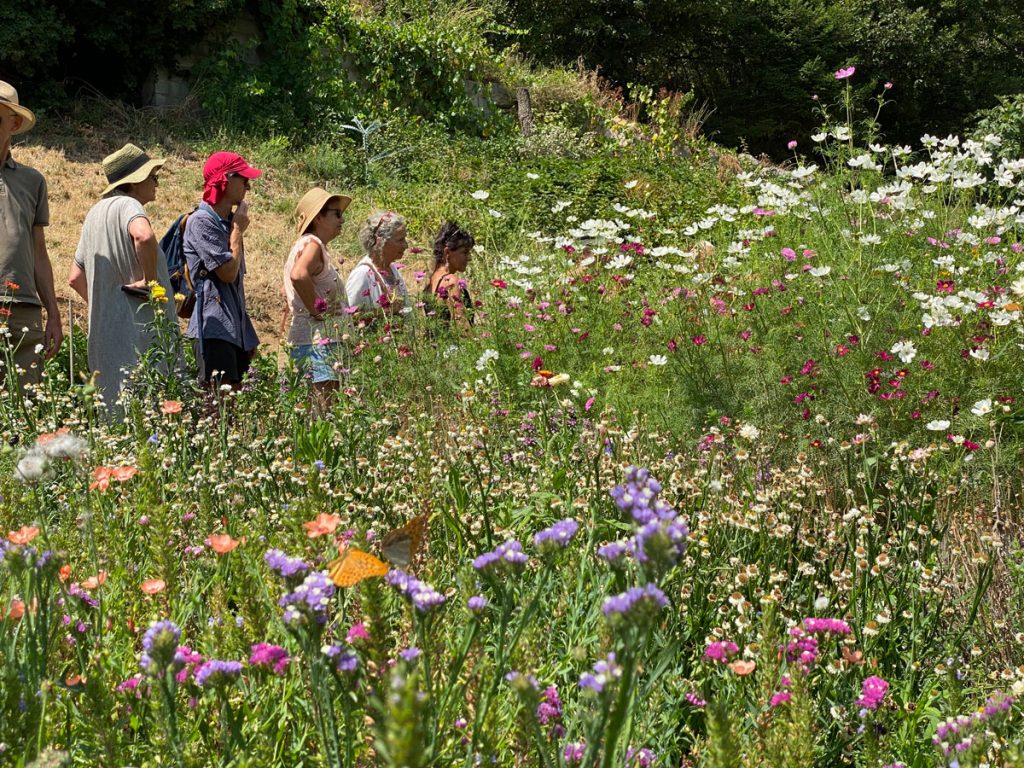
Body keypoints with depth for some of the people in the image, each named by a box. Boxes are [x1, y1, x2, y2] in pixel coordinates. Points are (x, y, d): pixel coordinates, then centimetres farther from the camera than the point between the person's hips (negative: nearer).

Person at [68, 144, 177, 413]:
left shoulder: (96, 212, 20)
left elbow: (76, 278, 24)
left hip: (102, 330, 9)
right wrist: (150, 281, -21)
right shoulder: (127, 205, -8)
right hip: (138, 326, -9)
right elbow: (143, 236, -33)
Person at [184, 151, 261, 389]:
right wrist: (238, 230, -3)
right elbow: (228, 272, -17)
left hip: (235, 328, 9)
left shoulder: (228, 222, 18)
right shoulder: (201, 221, -9)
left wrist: (248, 335, 22)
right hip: (214, 327, -9)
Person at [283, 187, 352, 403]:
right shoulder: (312, 244, -10)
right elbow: (298, 275, -31)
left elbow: (288, 292, 31)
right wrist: (316, 310, -21)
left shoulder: (304, 245, 21)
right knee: (325, 409, -14)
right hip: (318, 341, -10)